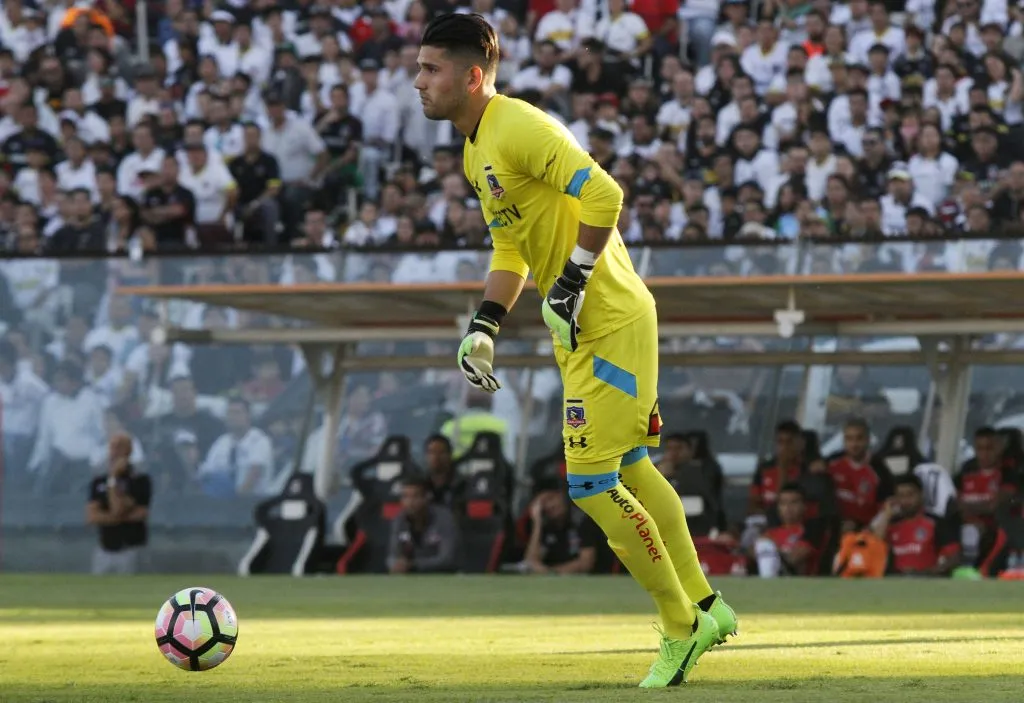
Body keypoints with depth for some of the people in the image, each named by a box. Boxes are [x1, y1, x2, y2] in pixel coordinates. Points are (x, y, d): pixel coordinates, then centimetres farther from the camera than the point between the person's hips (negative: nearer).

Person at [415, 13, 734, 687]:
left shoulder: (521, 129, -18)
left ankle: (682, 626, 3)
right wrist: (483, 327, 12)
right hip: (584, 328, 10)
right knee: (629, 472, 17)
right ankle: (703, 606, 27)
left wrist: (571, 285, -25)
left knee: (592, 484, -9)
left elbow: (603, 196, -27)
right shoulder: (476, 152, 14)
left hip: (611, 323, -10)